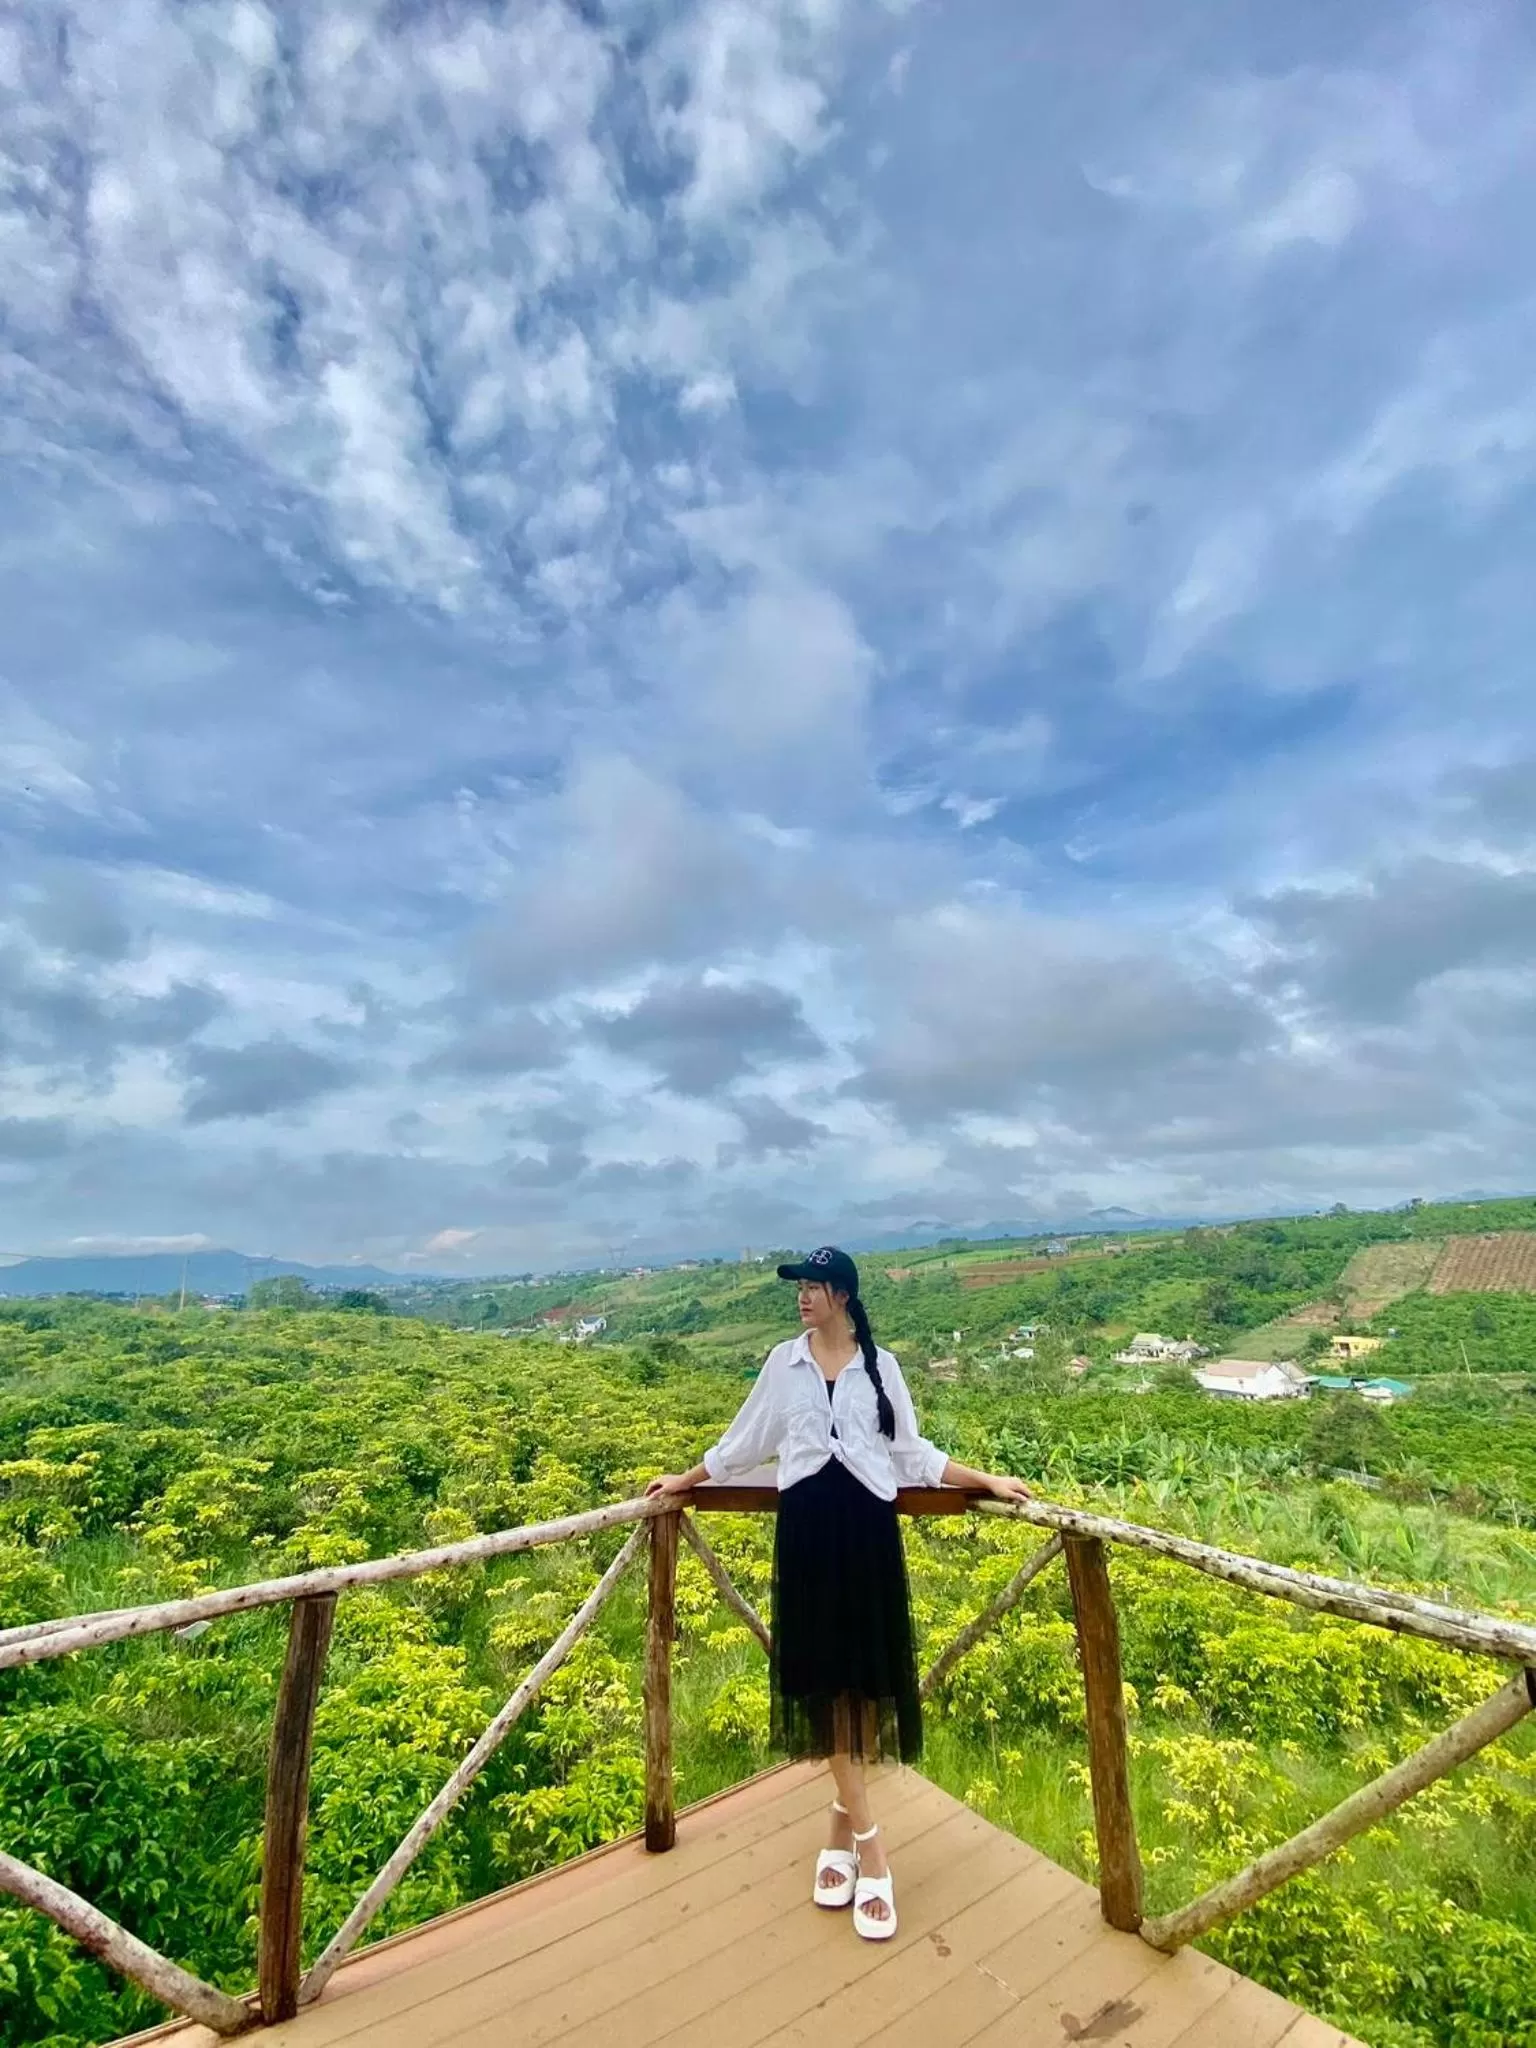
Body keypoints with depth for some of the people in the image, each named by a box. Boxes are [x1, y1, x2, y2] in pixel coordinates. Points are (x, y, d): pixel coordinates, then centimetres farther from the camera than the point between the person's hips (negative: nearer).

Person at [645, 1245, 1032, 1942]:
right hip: (805, 1525, 1)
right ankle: (867, 1842, 13)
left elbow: (913, 1455, 4)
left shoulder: (880, 1364, -1)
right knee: (821, 1671, 1)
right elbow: (743, 1441, 13)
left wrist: (989, 1481, -3)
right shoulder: (783, 1362, 2)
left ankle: (842, 1824, 26)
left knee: (866, 1669, 6)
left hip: (866, 1524, 0)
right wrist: (682, 1481, 18)